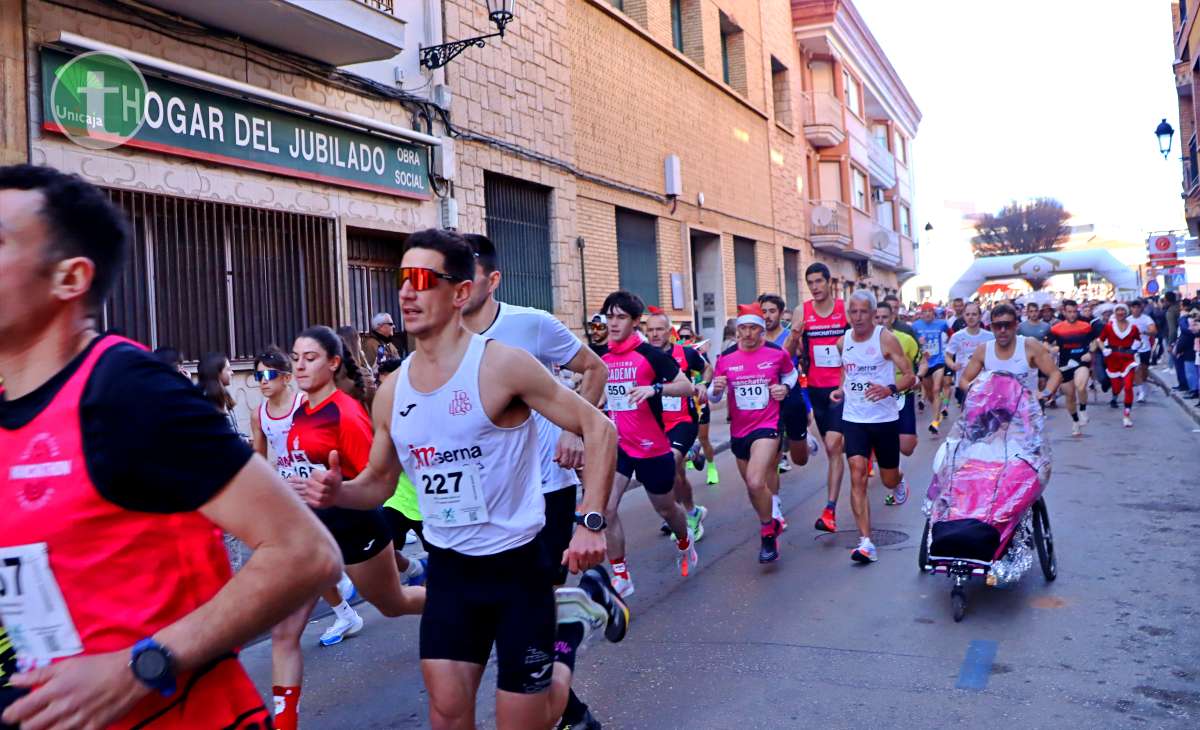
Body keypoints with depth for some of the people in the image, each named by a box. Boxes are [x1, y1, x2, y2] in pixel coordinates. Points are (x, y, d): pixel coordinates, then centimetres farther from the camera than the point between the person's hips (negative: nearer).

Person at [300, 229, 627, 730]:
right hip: (447, 567, 5)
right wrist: (337, 492, -10)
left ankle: (575, 611, 30)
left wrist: (591, 522, -21)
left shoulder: (501, 365, -17)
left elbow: (598, 428, -13)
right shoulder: (392, 391, 0)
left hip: (517, 563, -4)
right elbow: (379, 482, 12)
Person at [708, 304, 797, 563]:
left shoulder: (777, 353, -6)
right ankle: (770, 522, 46)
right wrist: (716, 389, -20)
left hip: (767, 425, -4)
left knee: (756, 482, -24)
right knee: (752, 486, 18)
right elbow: (713, 396, 3)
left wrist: (785, 387, -6)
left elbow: (790, 373, 16)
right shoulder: (725, 358, -3)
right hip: (739, 430, 4)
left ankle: (768, 532, 0)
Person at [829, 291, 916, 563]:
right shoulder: (843, 342, 3)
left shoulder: (886, 339, -10)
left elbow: (910, 376, -11)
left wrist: (890, 389, -30)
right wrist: (841, 390, 2)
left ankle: (899, 481, 52)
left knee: (889, 480, 12)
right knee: (858, 477, -13)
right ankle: (865, 542, -13)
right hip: (853, 418, 2)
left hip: (885, 418, -2)